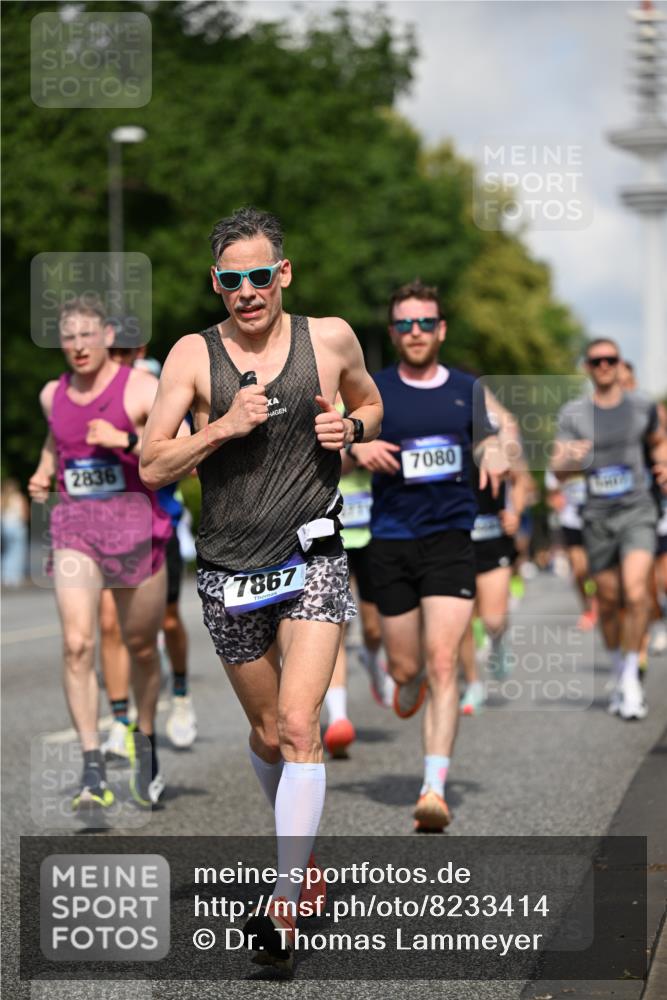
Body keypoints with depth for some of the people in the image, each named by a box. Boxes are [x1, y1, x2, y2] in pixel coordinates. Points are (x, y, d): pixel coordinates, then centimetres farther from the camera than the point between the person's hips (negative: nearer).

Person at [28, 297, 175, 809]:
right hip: (74, 524, 3)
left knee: (141, 647, 11)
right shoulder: (53, 395, 9)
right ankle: (93, 768, -14)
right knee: (77, 644, -15)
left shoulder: (142, 389, -7)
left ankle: (144, 741, 37)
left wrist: (125, 440, -25)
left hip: (135, 521, -3)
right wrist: (44, 472, 12)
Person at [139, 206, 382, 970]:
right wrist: (223, 427, -19)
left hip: (312, 562, -1)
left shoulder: (330, 339, 1)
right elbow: (152, 466, -5)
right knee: (266, 735, 13)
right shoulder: (193, 355, -2)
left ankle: (286, 901, -13)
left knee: (298, 726, -15)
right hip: (230, 571, 1)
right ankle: (299, 840, 41)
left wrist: (349, 429, -2)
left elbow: (371, 405, 21)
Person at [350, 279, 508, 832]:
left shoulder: (467, 389, 9)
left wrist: (493, 456, -2)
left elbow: (485, 440, 22)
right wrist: (359, 449, -16)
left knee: (442, 664, -14)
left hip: (451, 538, 0)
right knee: (405, 666, 7)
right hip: (391, 542, 0)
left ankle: (434, 790, -17)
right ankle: (407, 683, 47)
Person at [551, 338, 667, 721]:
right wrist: (568, 459, -27)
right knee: (608, 601, 8)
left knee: (636, 592, -20)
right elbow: (559, 470, -3)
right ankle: (619, 672, 29)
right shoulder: (573, 413, 1)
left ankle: (631, 677, -7)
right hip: (598, 516, 1)